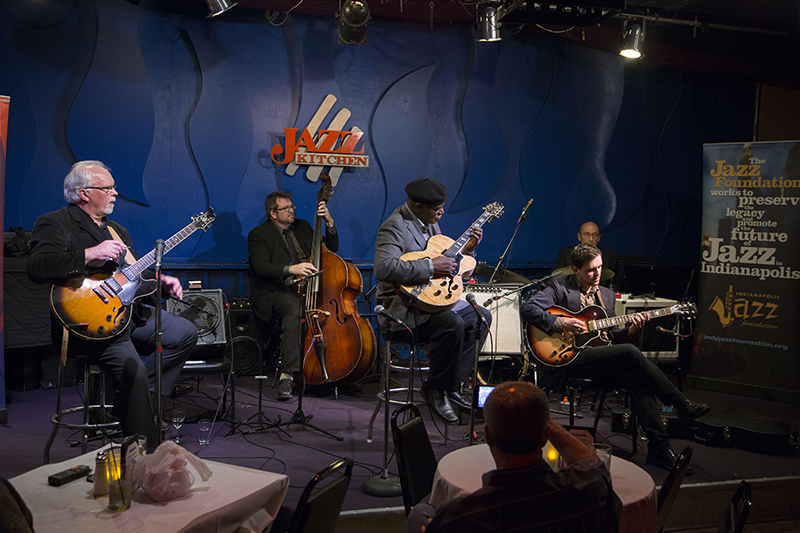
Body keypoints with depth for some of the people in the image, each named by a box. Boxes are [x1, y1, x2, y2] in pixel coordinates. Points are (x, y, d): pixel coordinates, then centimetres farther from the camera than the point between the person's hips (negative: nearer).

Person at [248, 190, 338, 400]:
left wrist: (329, 223, 6)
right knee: (294, 310, -38)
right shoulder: (258, 235, 3)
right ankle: (287, 375, -42)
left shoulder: (302, 227, 22)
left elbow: (331, 249, 22)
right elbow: (261, 267, -14)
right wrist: (290, 269, -30)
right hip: (278, 291, -6)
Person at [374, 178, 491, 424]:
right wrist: (431, 266, -32)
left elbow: (444, 259, 24)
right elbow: (384, 268, -35)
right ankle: (436, 389, -10)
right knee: (453, 324, -31)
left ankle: (453, 384, 10)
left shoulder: (429, 223, 12)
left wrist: (466, 248, 6)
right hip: (401, 308, -10)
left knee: (481, 316, 9)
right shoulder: (395, 226, -18)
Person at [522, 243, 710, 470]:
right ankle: (683, 405, -18)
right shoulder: (560, 287, 4)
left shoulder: (607, 295, 23)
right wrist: (560, 323, -16)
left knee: (637, 379, -25)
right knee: (630, 353, -27)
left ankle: (659, 448, -24)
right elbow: (527, 308, -7)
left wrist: (630, 331, 1)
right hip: (570, 359, -6)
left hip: (602, 360, 6)